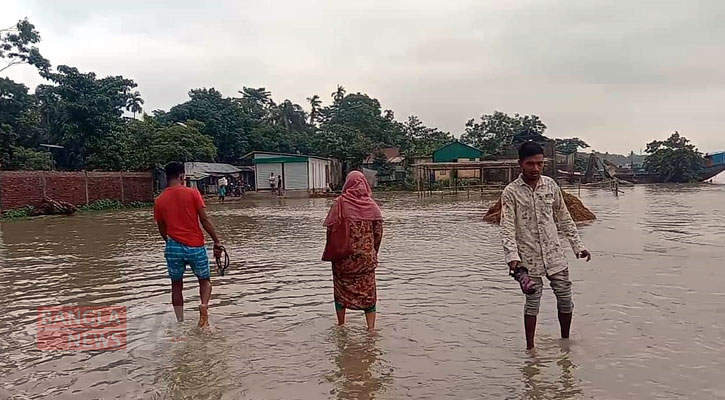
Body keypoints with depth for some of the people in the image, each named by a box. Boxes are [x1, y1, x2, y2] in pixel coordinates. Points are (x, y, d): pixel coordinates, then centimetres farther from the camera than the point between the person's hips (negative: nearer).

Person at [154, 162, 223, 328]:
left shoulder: (159, 201, 4)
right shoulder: (192, 193, -5)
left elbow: (162, 229, 12)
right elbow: (204, 219, -10)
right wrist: (217, 241, -5)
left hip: (174, 247, 2)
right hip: (195, 247, -2)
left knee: (176, 285, 18)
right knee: (205, 280, 17)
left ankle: (180, 322, 15)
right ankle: (204, 305, -13)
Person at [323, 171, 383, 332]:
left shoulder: (340, 202, -8)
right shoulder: (372, 204, 0)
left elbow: (330, 227, -8)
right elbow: (379, 230, 1)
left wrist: (333, 251, 6)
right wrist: (373, 252, 13)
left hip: (344, 255, -1)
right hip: (367, 255, 2)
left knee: (342, 289, 13)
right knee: (368, 291, 8)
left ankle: (341, 326, 22)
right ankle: (371, 327, 5)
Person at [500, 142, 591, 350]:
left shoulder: (551, 185, 3)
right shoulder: (511, 192, -9)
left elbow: (564, 218, 12)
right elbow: (507, 227, -14)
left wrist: (577, 245, 11)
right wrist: (512, 256, -26)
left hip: (554, 253, 4)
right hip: (529, 258, -3)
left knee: (565, 299, 8)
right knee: (532, 302, 3)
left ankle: (565, 341, 30)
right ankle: (530, 348, 19)